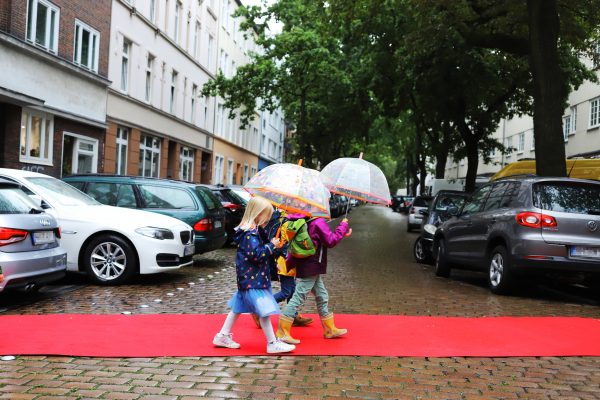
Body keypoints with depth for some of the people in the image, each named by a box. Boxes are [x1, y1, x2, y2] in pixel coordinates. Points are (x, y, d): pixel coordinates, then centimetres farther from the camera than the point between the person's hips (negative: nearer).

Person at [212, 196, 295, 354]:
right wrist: (271, 245, -16)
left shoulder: (254, 230, 12)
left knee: (239, 307, 17)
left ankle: (223, 336, 26)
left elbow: (260, 249, 19)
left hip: (249, 278, 11)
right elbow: (256, 255, -25)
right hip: (253, 279, -11)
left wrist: (271, 244, 4)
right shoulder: (250, 233, -20)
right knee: (264, 310, -5)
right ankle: (272, 343, 1)